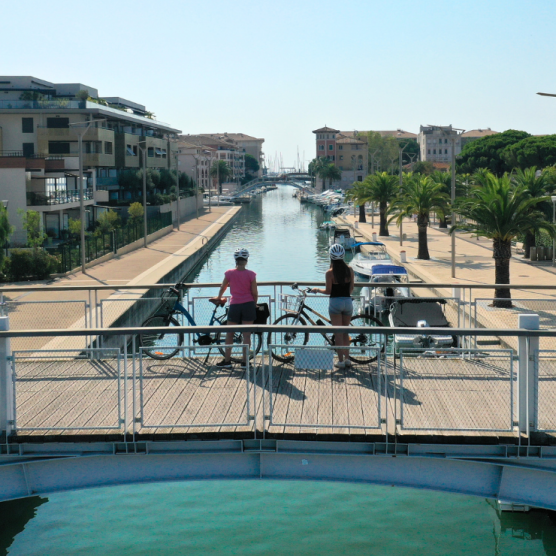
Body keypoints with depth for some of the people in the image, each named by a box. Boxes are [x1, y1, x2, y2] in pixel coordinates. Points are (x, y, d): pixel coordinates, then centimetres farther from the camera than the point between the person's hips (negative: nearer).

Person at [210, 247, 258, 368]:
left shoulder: (229, 273, -3)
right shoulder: (251, 274, -5)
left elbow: (222, 288, 11)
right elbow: (255, 293, -3)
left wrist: (218, 298, 31)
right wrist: (254, 304, 15)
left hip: (235, 305, 0)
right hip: (248, 305, 0)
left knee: (229, 334, 11)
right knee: (246, 335, 5)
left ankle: (227, 360, 14)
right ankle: (245, 361, 6)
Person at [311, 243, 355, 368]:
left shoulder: (330, 272, -11)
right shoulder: (350, 270, 0)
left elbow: (328, 291, -9)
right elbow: (351, 289, 5)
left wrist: (317, 290, 9)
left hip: (335, 302, -4)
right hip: (348, 301, 4)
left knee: (338, 333, 2)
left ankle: (341, 360, 3)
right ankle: (347, 359, 18)